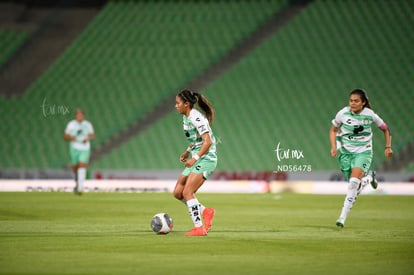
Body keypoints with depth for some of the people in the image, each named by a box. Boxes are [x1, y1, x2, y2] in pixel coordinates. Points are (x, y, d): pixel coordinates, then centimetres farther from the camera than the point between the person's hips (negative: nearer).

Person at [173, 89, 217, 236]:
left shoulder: (196, 118, -17)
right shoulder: (186, 118, 12)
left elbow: (208, 141, -23)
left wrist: (195, 158, -27)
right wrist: (188, 151, 12)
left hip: (206, 159, -10)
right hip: (197, 159, 10)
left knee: (187, 192, -16)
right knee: (178, 192, 4)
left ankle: (199, 228, -12)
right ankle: (205, 212, 13)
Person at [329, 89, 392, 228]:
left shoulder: (370, 115, -10)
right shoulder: (343, 113, -9)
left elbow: (385, 129, 7)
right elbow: (333, 130, 6)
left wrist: (388, 147, 1)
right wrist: (334, 147, -8)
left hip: (363, 152, -2)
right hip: (345, 151, 2)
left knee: (354, 181, -22)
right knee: (355, 184, 5)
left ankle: (343, 216, -19)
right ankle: (369, 177, 42)